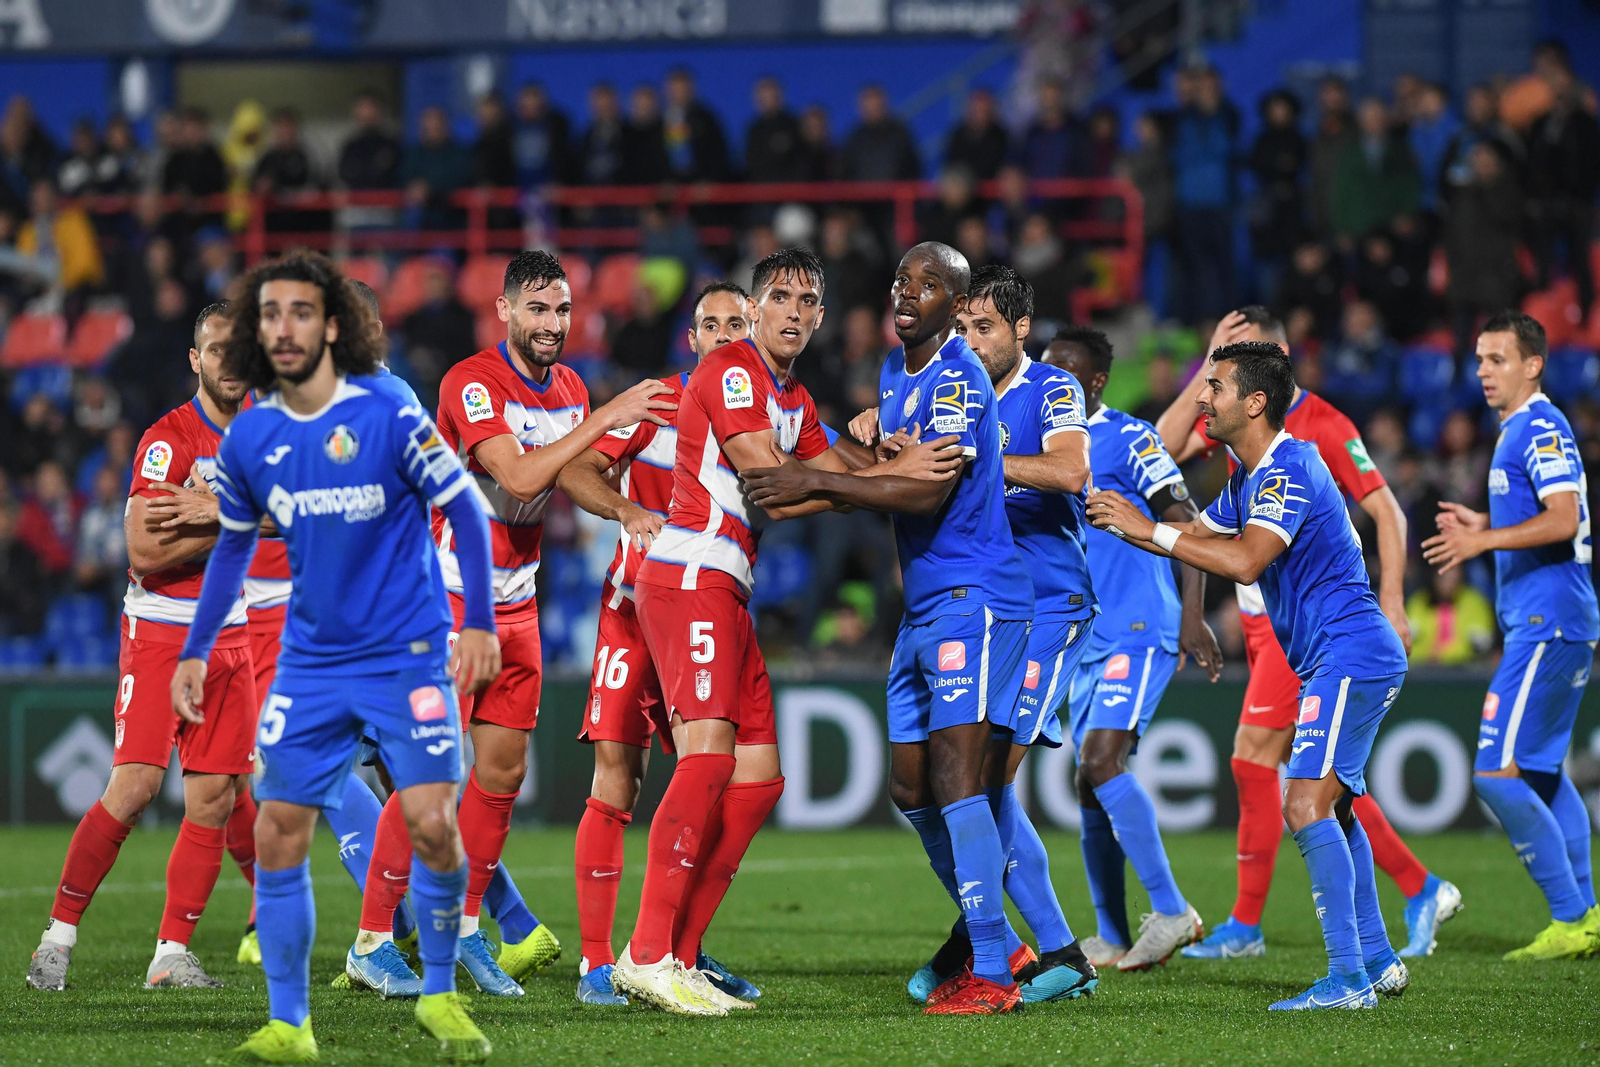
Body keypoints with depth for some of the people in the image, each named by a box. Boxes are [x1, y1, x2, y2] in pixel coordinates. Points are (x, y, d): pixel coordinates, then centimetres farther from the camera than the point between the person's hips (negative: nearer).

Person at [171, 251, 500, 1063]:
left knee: (432, 825, -13)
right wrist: (194, 652, 16)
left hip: (408, 656, -4)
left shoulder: (388, 416, -12)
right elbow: (233, 545, 17)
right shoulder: (247, 440, 1)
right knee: (277, 834, -4)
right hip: (309, 664, 4)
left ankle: (439, 995, 9)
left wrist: (480, 622, -11)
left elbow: (464, 509, -4)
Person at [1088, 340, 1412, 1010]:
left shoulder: (1287, 471, -18)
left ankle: (1348, 979, -21)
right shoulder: (1250, 476, 15)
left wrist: (1149, 530, -25)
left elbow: (1245, 559, -30)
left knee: (1307, 806, -18)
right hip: (1339, 660, 11)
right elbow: (1200, 537, 24)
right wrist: (1123, 523, 8)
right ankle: (1377, 962, 25)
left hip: (1349, 657, -11)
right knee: (1329, 808, 18)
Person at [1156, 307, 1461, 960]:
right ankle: (1421, 890, 15)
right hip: (1262, 618, 8)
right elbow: (1164, 446, -3)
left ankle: (1246, 925, -6)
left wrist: (1390, 606, -15)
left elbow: (1387, 513, -8)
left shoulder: (1323, 425, -9)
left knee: (1253, 758, -11)